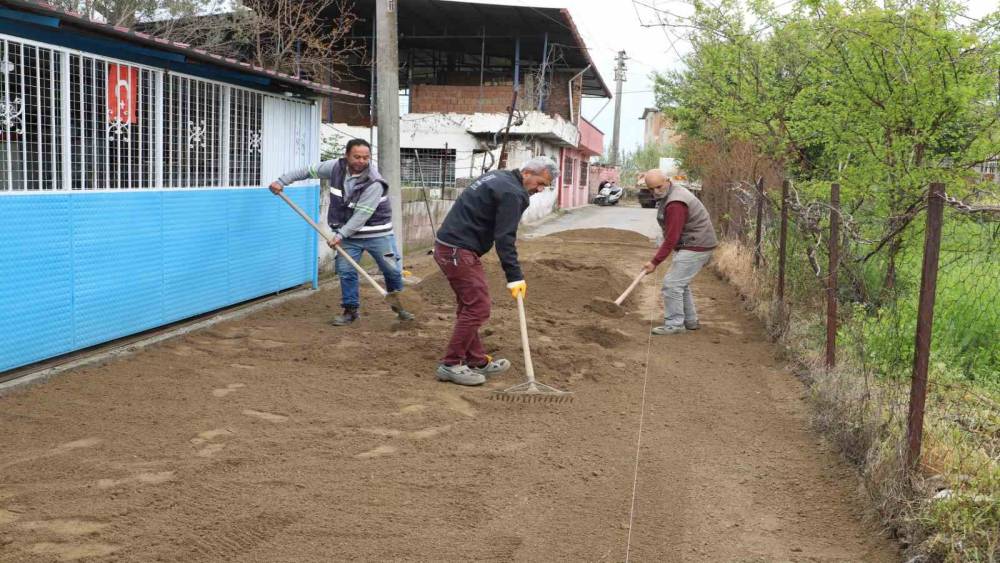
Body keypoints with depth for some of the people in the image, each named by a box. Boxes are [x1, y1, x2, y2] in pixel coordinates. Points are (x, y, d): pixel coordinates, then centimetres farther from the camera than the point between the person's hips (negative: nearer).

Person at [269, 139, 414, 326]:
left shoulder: (374, 183, -24)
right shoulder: (336, 167, -8)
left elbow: (362, 215, -25)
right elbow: (308, 170, 5)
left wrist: (340, 235, -25)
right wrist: (282, 181, 2)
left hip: (376, 234, -4)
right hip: (349, 234, 4)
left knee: (392, 270, 4)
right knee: (346, 271, -1)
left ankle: (398, 305, 27)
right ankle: (351, 310, 14)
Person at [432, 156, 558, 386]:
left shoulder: (499, 177, 18)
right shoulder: (513, 193, -13)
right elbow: (505, 239, -17)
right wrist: (515, 277, -16)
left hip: (445, 246, 11)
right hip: (459, 252, -11)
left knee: (469, 306, 14)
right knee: (478, 308, -8)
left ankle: (477, 361, 20)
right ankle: (450, 365, -2)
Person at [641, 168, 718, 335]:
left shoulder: (675, 204, -25)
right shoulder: (670, 192, 9)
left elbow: (672, 238, -26)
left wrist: (655, 262, -23)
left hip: (696, 247, -11)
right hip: (690, 244, 11)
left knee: (672, 283, -10)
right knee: (680, 282, 18)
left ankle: (674, 324, -3)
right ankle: (690, 321, 27)